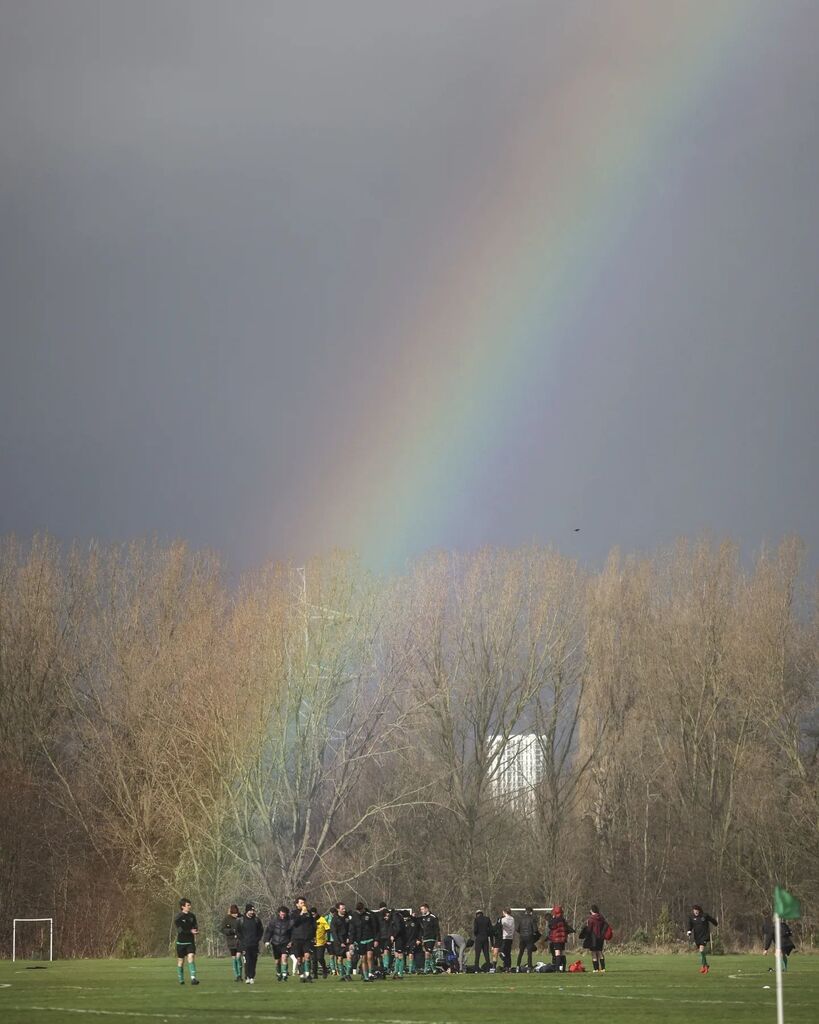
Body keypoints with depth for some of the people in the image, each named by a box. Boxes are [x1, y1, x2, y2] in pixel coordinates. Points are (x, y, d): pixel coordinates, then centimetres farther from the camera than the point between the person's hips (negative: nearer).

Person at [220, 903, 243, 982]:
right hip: (231, 941, 1)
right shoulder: (226, 919, -3)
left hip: (239, 940, -1)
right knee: (233, 958, 6)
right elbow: (222, 929, -6)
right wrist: (232, 931, -17)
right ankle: (236, 975, 15)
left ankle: (239, 975, -4)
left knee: (238, 956, -13)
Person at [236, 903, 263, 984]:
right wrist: (242, 939, -3)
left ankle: (252, 977, 8)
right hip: (245, 945, -3)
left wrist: (258, 939, 5)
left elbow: (260, 931, 18)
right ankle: (247, 978, -9)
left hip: (254, 945, 3)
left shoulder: (256, 920, 8)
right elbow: (237, 932, 7)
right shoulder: (241, 920, 1)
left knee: (253, 961, 2)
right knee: (247, 961, -12)